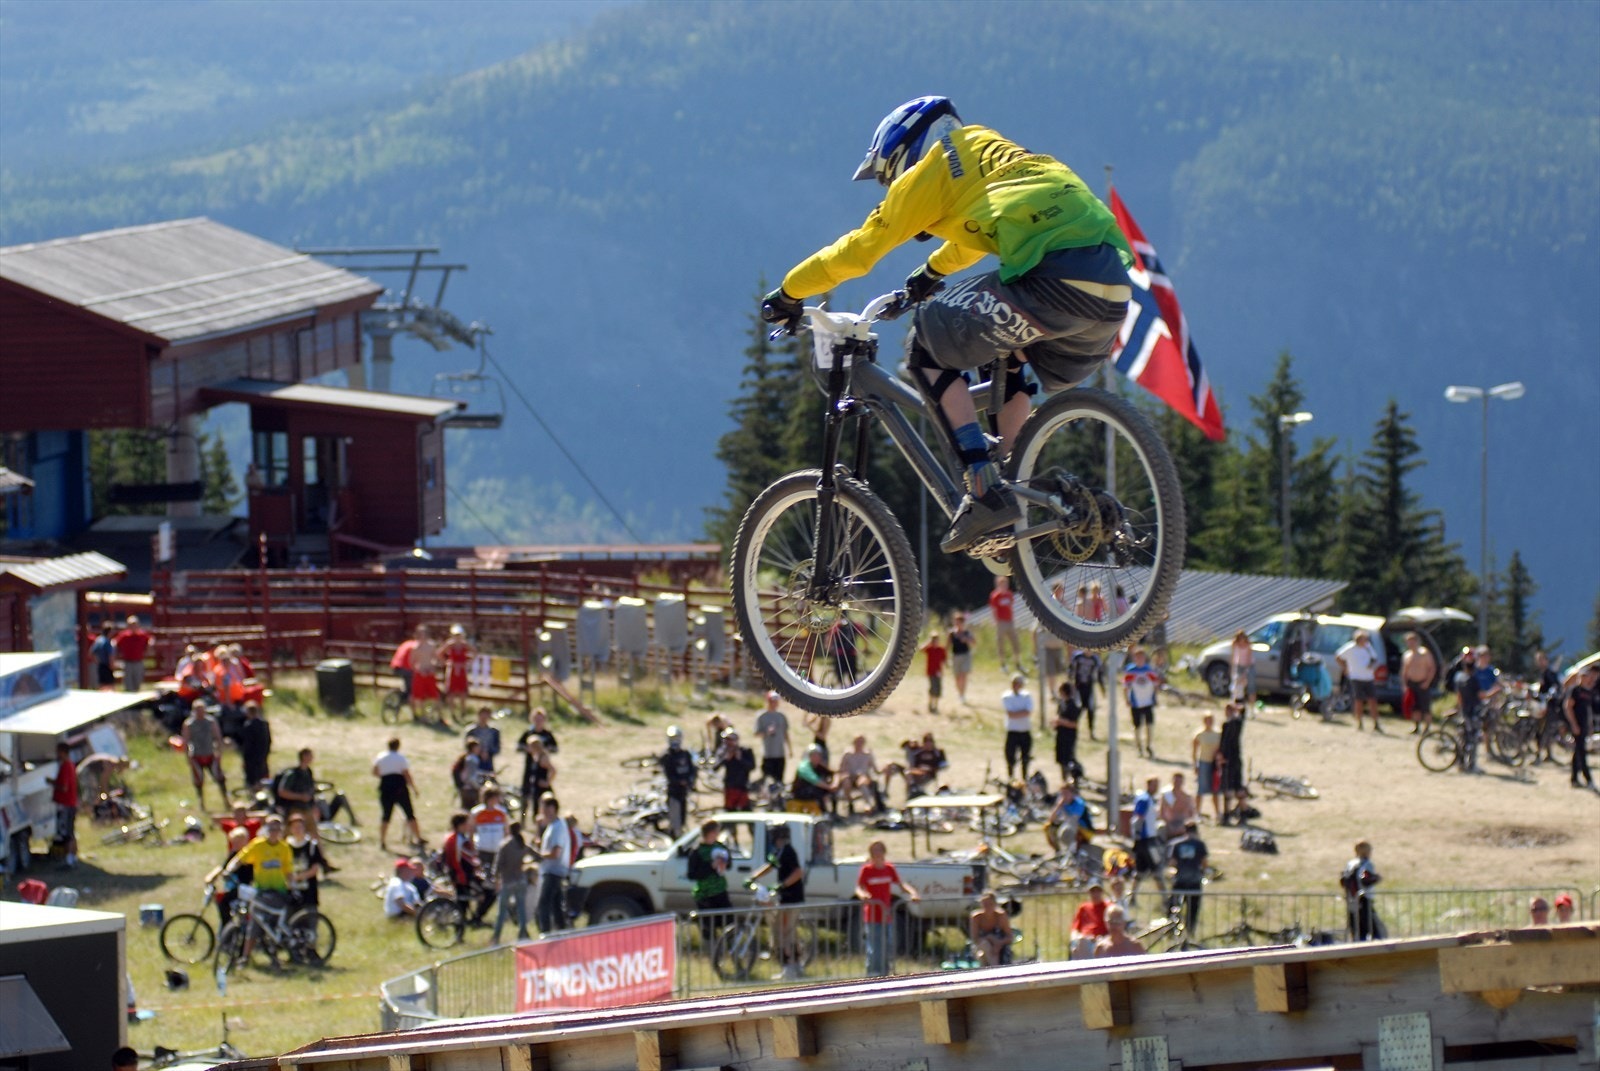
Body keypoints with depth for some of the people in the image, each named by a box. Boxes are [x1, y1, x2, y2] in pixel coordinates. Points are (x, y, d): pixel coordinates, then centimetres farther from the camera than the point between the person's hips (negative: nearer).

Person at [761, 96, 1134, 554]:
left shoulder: (938, 166, 12)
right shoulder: (995, 158, 34)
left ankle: (985, 490, -4)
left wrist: (789, 293, 28)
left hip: (1053, 282, -8)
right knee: (1007, 353, 33)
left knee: (928, 347, 8)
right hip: (1114, 293, 8)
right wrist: (932, 273, 71)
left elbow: (862, 247, 16)